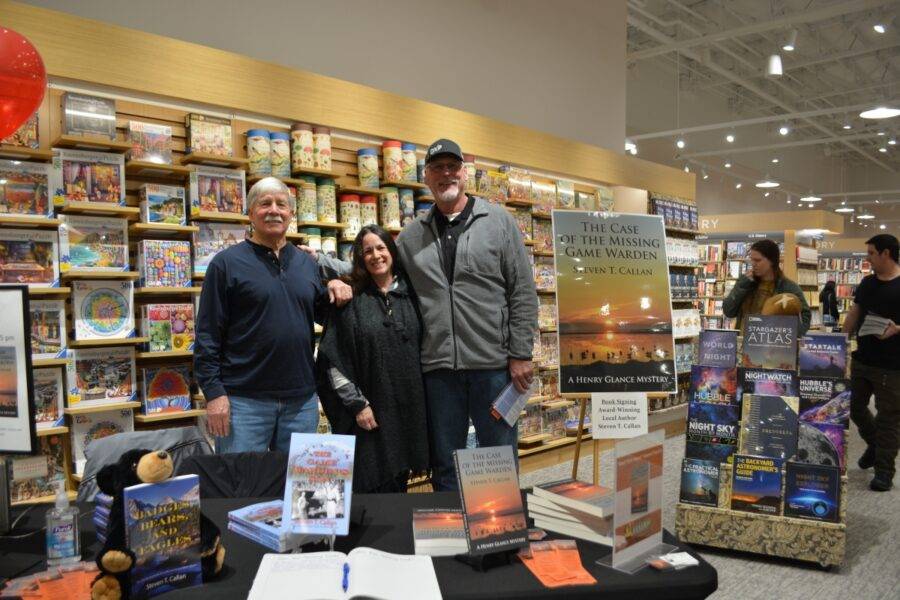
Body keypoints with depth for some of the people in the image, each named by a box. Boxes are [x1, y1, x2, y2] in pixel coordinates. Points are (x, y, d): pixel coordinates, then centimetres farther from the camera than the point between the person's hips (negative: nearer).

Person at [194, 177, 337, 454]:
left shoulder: (308, 264, 11)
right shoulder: (227, 262, -3)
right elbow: (207, 335, -5)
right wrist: (214, 392, -11)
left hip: (302, 399, 5)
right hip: (244, 399, -4)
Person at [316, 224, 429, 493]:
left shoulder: (410, 294, 8)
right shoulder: (351, 300, -2)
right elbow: (333, 359, -5)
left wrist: (423, 400, 6)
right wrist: (357, 403, -8)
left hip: (409, 408, 3)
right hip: (369, 413, -3)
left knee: (399, 484, 11)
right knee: (372, 487, -2)